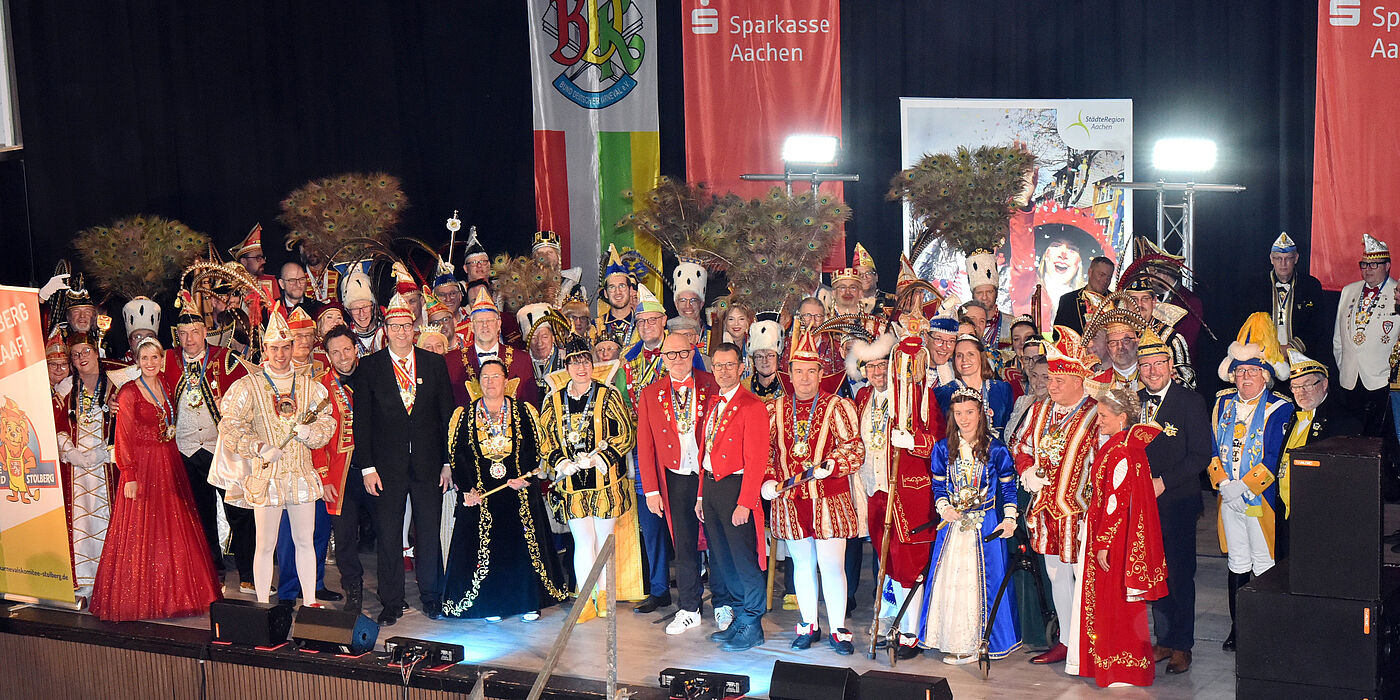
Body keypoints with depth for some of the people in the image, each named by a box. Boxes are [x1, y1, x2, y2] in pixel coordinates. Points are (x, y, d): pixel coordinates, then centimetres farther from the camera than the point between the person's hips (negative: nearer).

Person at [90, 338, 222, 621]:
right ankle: (141, 598, 5)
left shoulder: (166, 387, 11)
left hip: (169, 467, 6)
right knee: (140, 534, -2)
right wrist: (129, 476, -15)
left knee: (173, 533, 9)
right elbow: (124, 438, -10)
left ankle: (171, 595, 17)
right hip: (141, 467, -6)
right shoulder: (128, 392, -8)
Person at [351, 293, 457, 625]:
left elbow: (447, 414, 7)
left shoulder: (435, 364, 6)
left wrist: (448, 462, 2)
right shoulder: (369, 367, 1)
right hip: (387, 465, -1)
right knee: (388, 535, 3)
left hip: (428, 463, 1)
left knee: (430, 532, 7)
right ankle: (391, 603, 14)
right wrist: (367, 467, -6)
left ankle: (431, 597, 21)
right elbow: (361, 420, 0)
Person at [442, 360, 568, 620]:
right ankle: (491, 605, 10)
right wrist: (467, 488, -11)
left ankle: (529, 603, 11)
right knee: (484, 547, 0)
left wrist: (525, 479, -13)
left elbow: (534, 450, 2)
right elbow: (456, 454, 0)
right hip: (479, 493, 0)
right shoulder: (465, 416, 5)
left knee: (524, 545, 1)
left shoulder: (523, 413, 5)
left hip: (519, 490, 0)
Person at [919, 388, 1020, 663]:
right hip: (953, 522, 3)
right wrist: (945, 508, -7)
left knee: (982, 581, -1)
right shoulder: (943, 449, 4)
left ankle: (977, 642, 7)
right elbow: (938, 485, 10)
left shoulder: (996, 449, -3)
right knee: (950, 578, 2)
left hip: (986, 525, -3)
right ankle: (953, 641, 11)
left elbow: (1008, 488, 2)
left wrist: (1009, 519, -7)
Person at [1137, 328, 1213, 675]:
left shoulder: (1191, 401, -6)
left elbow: (1201, 454, -10)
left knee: (1180, 574, 0)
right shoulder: (1134, 402, 9)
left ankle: (1182, 645, 9)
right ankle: (1164, 640, 19)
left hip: (1178, 501, -5)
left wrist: (1163, 482, -15)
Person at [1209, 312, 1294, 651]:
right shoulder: (1224, 403, 8)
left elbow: (1273, 458, -13)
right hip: (1229, 497, 4)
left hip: (1261, 497, -4)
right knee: (1237, 564, 12)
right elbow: (1214, 449, 6)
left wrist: (1243, 487, -18)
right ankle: (1237, 628, 20)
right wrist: (1224, 484, -8)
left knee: (1264, 565, 1)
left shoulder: (1278, 409, -7)